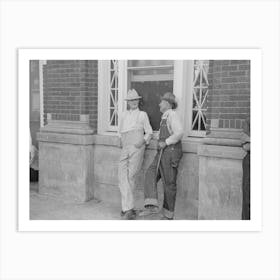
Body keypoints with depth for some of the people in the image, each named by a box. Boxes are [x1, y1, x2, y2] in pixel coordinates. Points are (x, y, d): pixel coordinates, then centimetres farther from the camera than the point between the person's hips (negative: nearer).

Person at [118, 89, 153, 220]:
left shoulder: (142, 114, 12)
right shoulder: (123, 116, 23)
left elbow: (149, 132, 12)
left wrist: (143, 141, -6)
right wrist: (121, 141, 13)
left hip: (137, 148, -4)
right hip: (125, 149, 4)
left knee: (130, 177, -5)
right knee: (123, 177, -10)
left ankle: (126, 207, 7)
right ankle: (129, 208, -9)